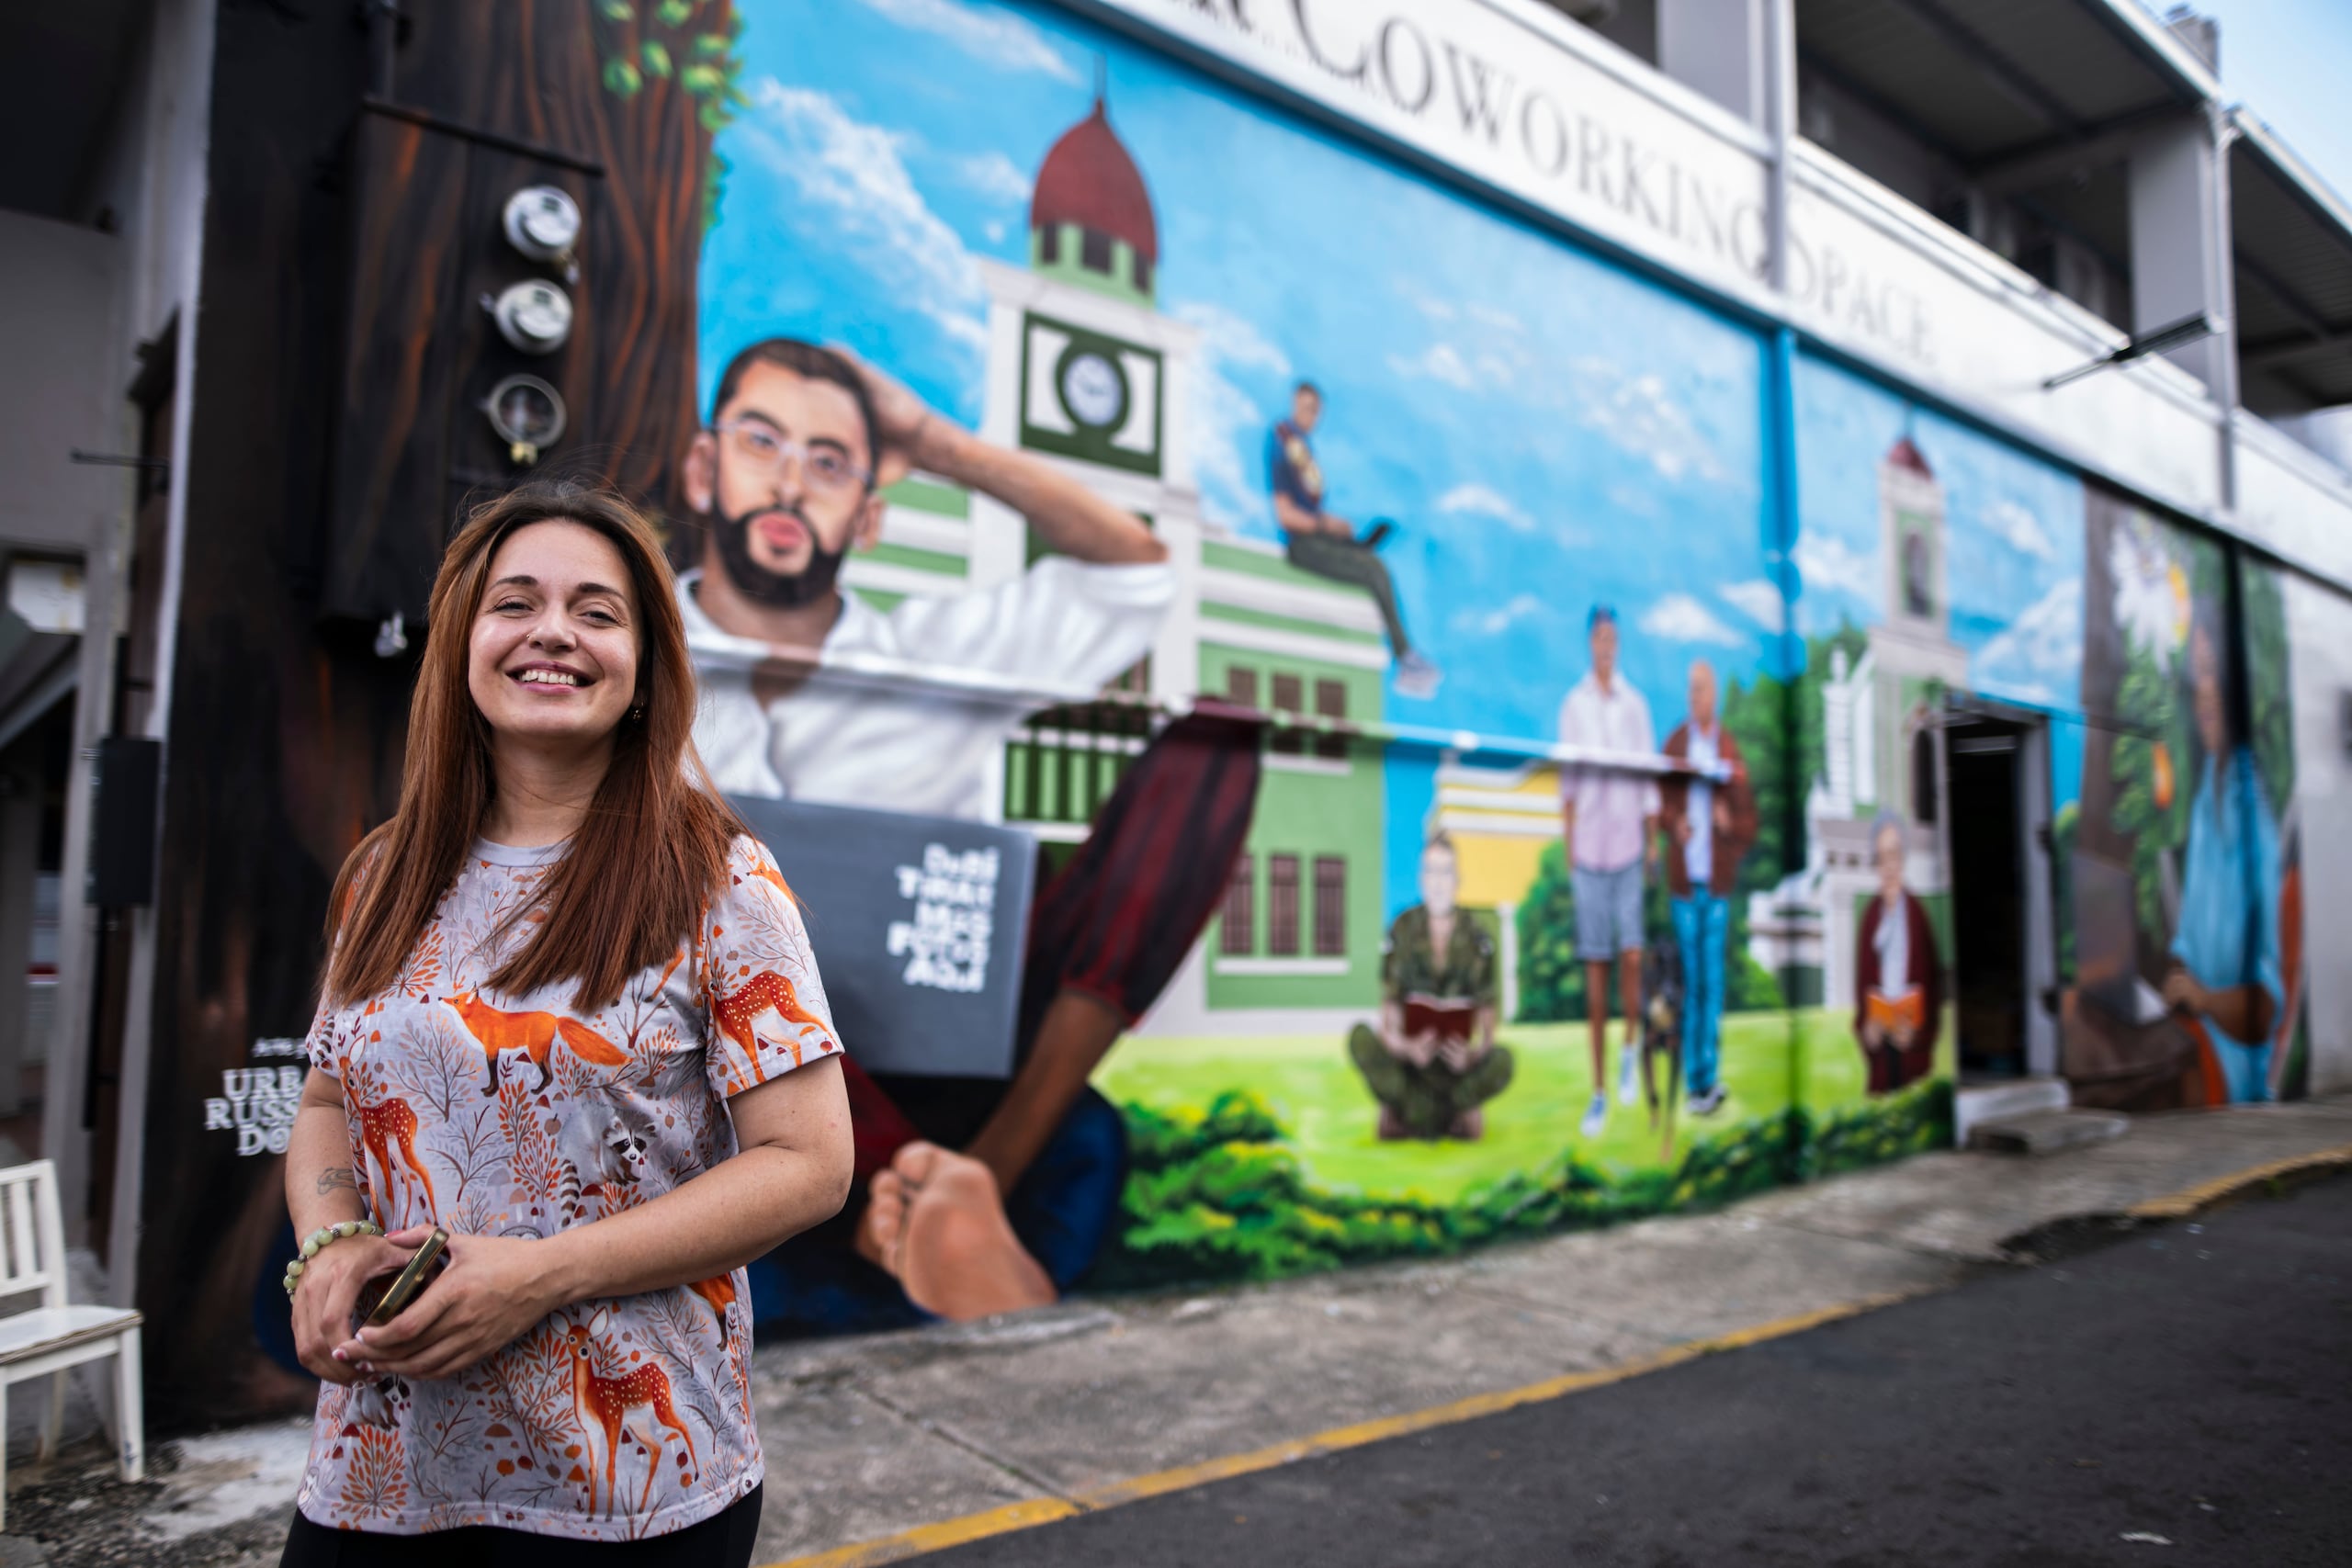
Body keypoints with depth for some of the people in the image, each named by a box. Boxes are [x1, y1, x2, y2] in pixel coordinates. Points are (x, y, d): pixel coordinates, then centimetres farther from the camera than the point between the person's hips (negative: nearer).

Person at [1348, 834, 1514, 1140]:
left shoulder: (1477, 940, -2)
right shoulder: (1400, 933, -4)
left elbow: (1487, 1011, 0)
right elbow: (1389, 1012, -6)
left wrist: (1476, 1052, -22)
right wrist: (1406, 1047, -27)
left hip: (1457, 1067, 1)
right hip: (1407, 1062, -1)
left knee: (1503, 1061, -30)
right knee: (1360, 1038, -29)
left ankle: (1406, 1113, -8)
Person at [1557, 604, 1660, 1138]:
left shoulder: (1636, 704, 3)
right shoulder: (1572, 704, 3)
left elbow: (1649, 781, 6)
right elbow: (1567, 780, 5)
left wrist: (1653, 844, 3)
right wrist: (1567, 848, 2)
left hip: (1628, 845, 0)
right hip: (1588, 849, 0)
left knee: (1631, 955, -8)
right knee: (1594, 964, 3)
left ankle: (1630, 1048, 21)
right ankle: (1599, 1091, 11)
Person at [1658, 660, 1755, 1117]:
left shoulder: (1731, 750, -1)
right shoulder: (1674, 743, 1)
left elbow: (1750, 822, 4)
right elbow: (1662, 803, 7)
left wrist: (1731, 823, -16)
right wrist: (1674, 824, -13)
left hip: (1718, 880, 0)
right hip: (1683, 878, 0)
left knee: (1713, 977, 1)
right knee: (1690, 978, 4)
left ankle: (1710, 1076, 11)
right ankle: (1696, 1082, 12)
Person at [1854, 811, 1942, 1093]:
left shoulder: (1916, 912, -2)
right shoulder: (1870, 914, 7)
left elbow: (1931, 977, -1)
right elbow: (1861, 977, 9)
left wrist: (1919, 1029, -10)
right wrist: (1865, 1025, -4)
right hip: (1878, 1035, 2)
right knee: (1881, 1092, 1)